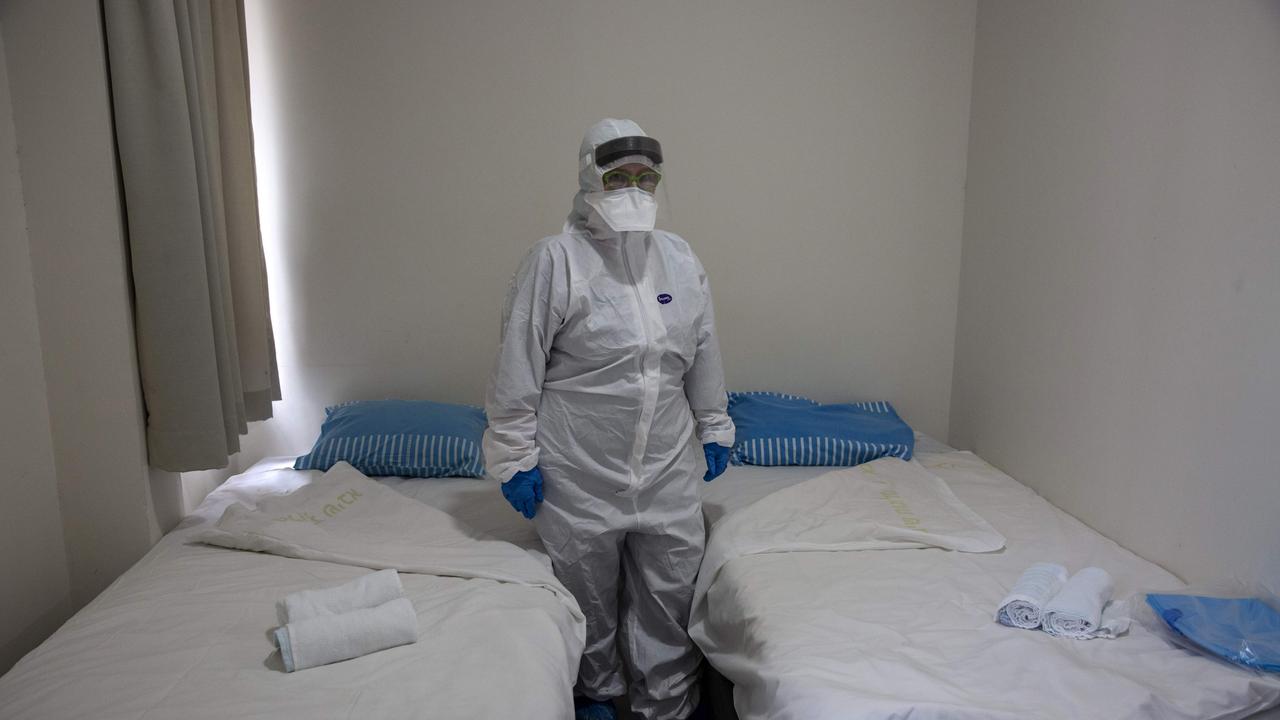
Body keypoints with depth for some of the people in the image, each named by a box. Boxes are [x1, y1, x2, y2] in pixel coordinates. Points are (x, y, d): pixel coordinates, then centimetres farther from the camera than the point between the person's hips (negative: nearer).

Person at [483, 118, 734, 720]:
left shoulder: (680, 257, 4)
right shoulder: (555, 259, -11)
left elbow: (704, 351, 12)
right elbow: (518, 365, -10)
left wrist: (714, 426, 14)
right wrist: (516, 456, -9)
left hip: (668, 467, 4)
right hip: (581, 473, -3)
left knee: (671, 592, 13)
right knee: (589, 597, 15)